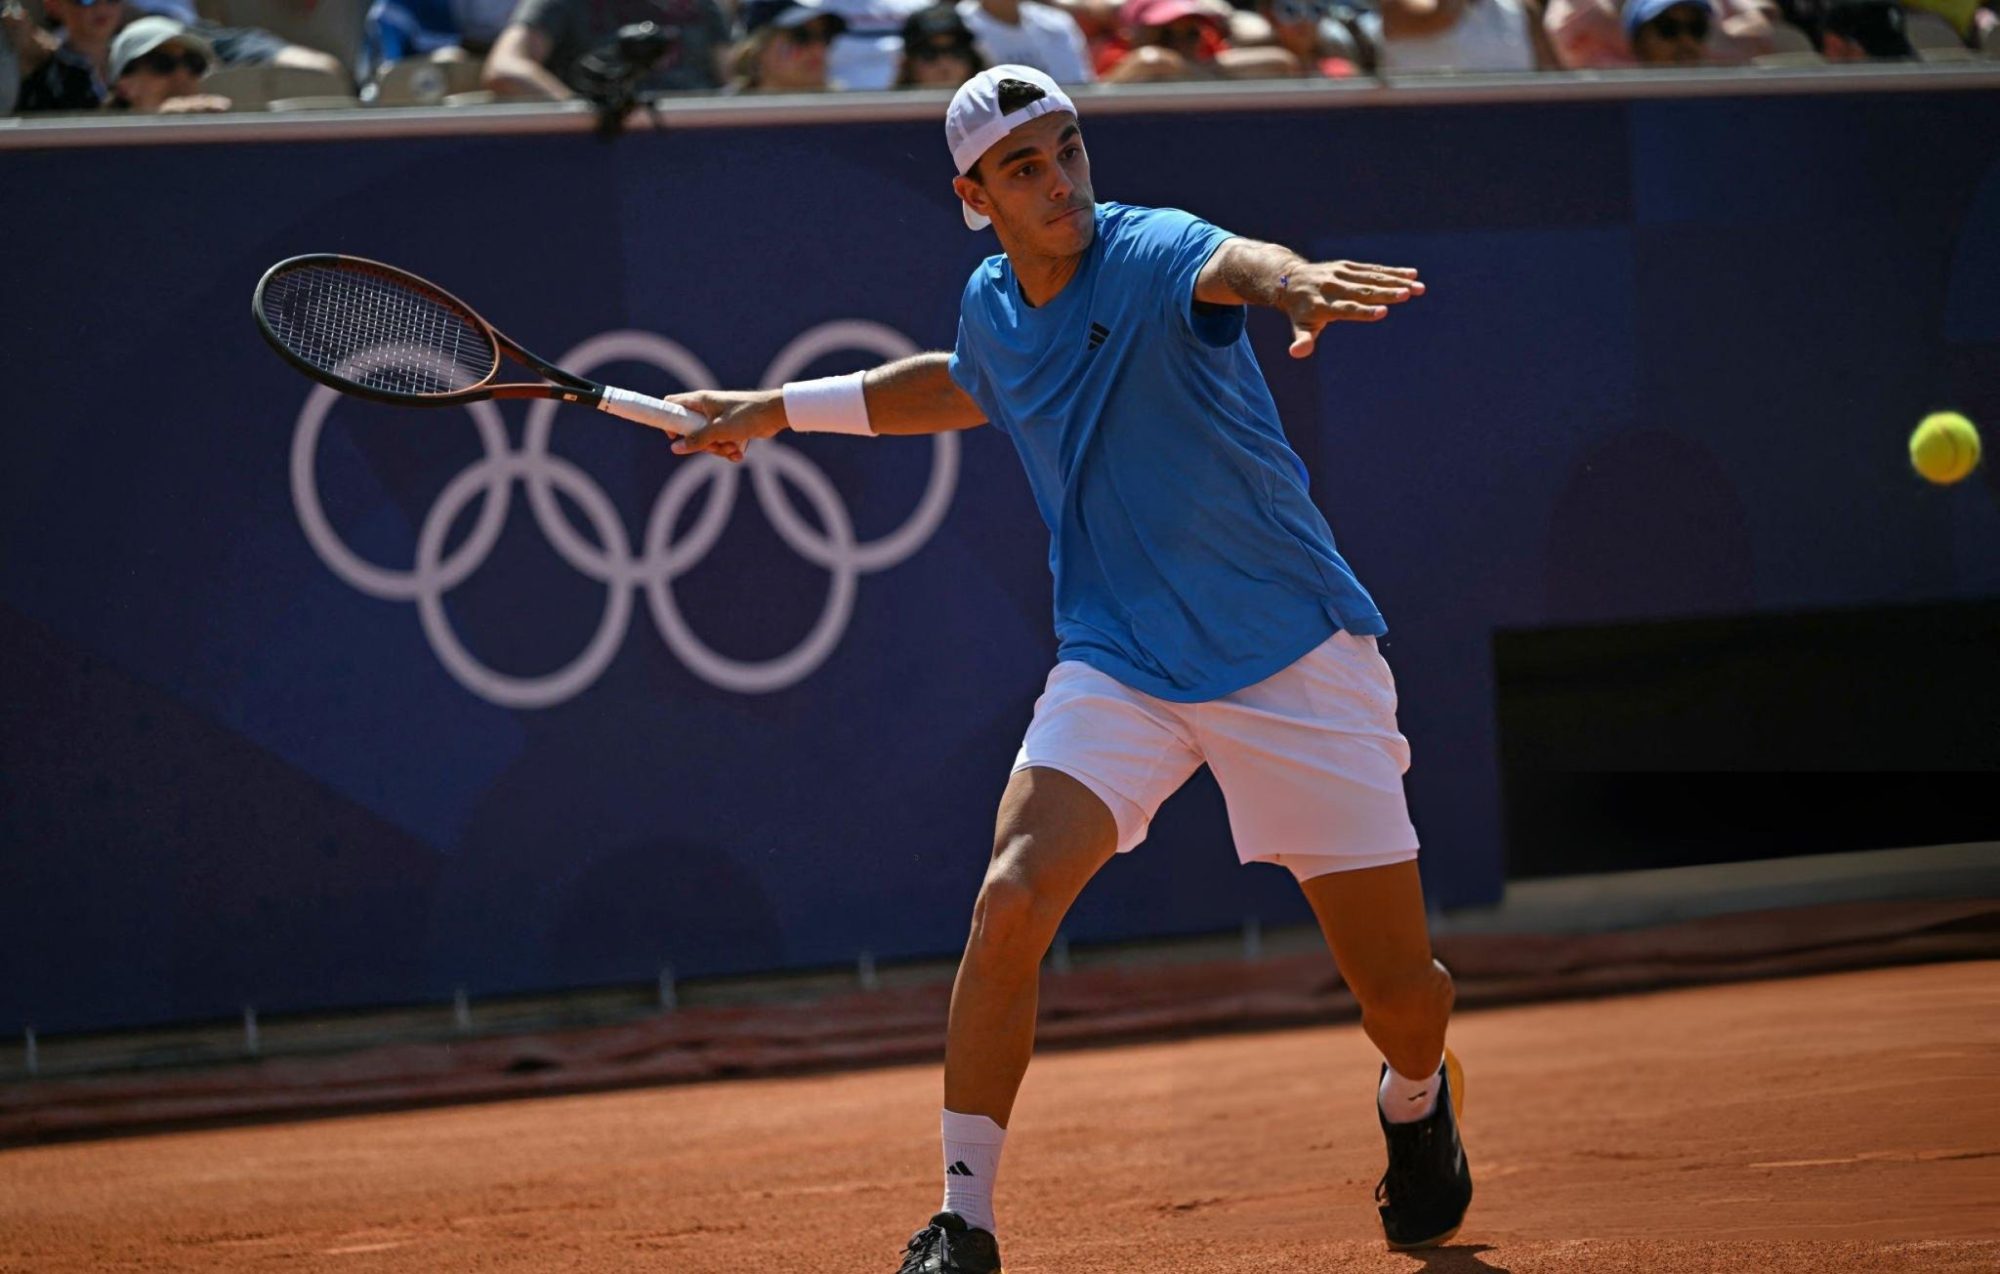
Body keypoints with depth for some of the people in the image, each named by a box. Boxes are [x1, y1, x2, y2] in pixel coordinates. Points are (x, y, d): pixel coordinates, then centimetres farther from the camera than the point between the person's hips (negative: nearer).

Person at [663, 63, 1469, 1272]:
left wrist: (1285, 278, -66)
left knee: (1403, 990, 1)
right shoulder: (992, 309, 3)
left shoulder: (1150, 255, -16)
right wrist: (779, 408, 31)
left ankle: (1416, 1103, 39)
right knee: (1013, 900, -21)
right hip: (1119, 662, 4)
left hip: (1298, 659, -4)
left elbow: (1229, 261, -43)